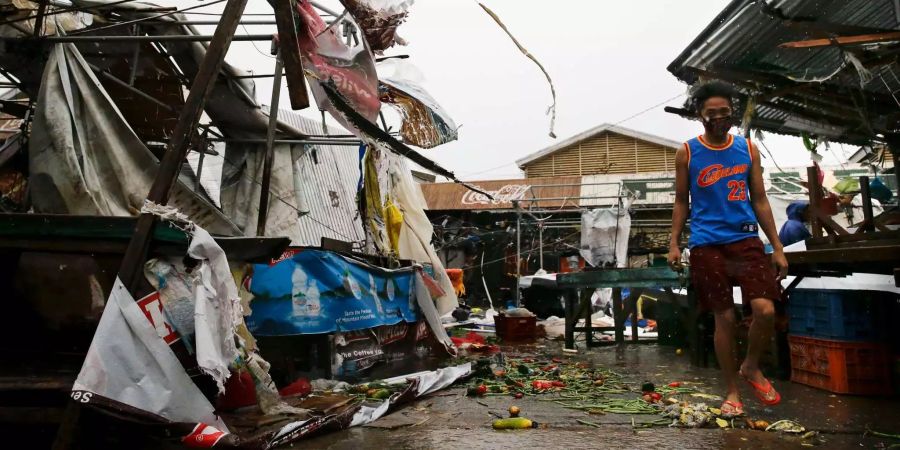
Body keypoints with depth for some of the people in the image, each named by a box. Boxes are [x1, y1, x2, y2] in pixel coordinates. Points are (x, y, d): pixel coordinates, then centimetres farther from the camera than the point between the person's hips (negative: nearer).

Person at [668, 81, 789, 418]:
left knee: (765, 310, -12)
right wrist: (674, 243, -2)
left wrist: (778, 247, 5)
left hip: (746, 239, 2)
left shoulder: (748, 149, 8)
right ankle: (732, 391, 19)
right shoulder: (687, 152, 3)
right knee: (725, 318, 2)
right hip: (707, 245, -2)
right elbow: (681, 201, 7)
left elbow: (760, 201, 9)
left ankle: (751, 367, 18)